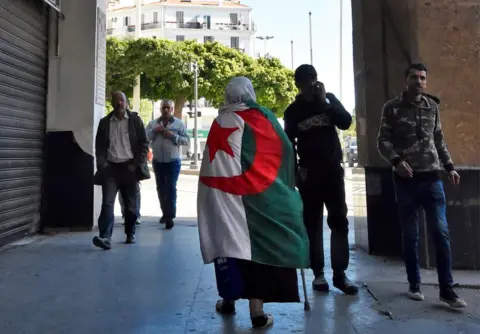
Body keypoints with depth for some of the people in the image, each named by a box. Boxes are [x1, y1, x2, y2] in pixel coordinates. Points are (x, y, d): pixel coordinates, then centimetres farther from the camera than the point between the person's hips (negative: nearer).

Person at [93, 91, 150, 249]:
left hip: (129, 167, -1)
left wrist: (138, 164, -6)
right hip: (111, 168, 1)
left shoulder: (135, 120, 4)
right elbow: (99, 145, 8)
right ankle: (105, 236, -16)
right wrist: (102, 164, -6)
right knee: (107, 202, -11)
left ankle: (130, 233, 22)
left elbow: (144, 143, 2)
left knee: (130, 203, 7)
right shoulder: (104, 122, 9)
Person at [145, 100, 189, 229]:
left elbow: (187, 141, -7)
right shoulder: (153, 123, 8)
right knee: (161, 188, 10)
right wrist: (153, 130, -15)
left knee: (171, 188, -9)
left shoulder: (179, 124, 1)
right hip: (157, 161, 4)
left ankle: (170, 216, -7)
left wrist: (173, 136, -18)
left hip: (173, 161, -3)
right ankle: (165, 213, 24)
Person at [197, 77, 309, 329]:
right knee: (258, 245, 5)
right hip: (261, 196, 1)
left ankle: (229, 299, 24)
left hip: (228, 195, 0)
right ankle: (257, 311, 7)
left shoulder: (221, 122, 1)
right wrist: (285, 187, 12)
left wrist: (221, 188, 7)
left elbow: (213, 163, -1)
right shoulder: (266, 119, 4)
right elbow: (285, 154, 4)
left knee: (231, 242, 12)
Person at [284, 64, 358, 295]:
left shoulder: (329, 99, 8)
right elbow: (289, 145, 7)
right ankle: (318, 273, 9)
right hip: (309, 173, -1)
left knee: (339, 221, -3)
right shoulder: (293, 111, 5)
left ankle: (340, 273, 3)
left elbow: (346, 122, -5)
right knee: (312, 223, 1)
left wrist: (324, 102, -11)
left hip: (333, 170, 1)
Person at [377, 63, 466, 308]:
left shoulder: (433, 106, 12)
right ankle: (414, 284, 19)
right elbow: (383, 141, -3)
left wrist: (449, 167, 11)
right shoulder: (392, 108, 1)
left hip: (432, 178, 3)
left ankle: (447, 289, 7)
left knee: (441, 232, -2)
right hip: (406, 179, -2)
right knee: (410, 235, 6)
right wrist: (396, 161, -20)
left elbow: (439, 141, 18)